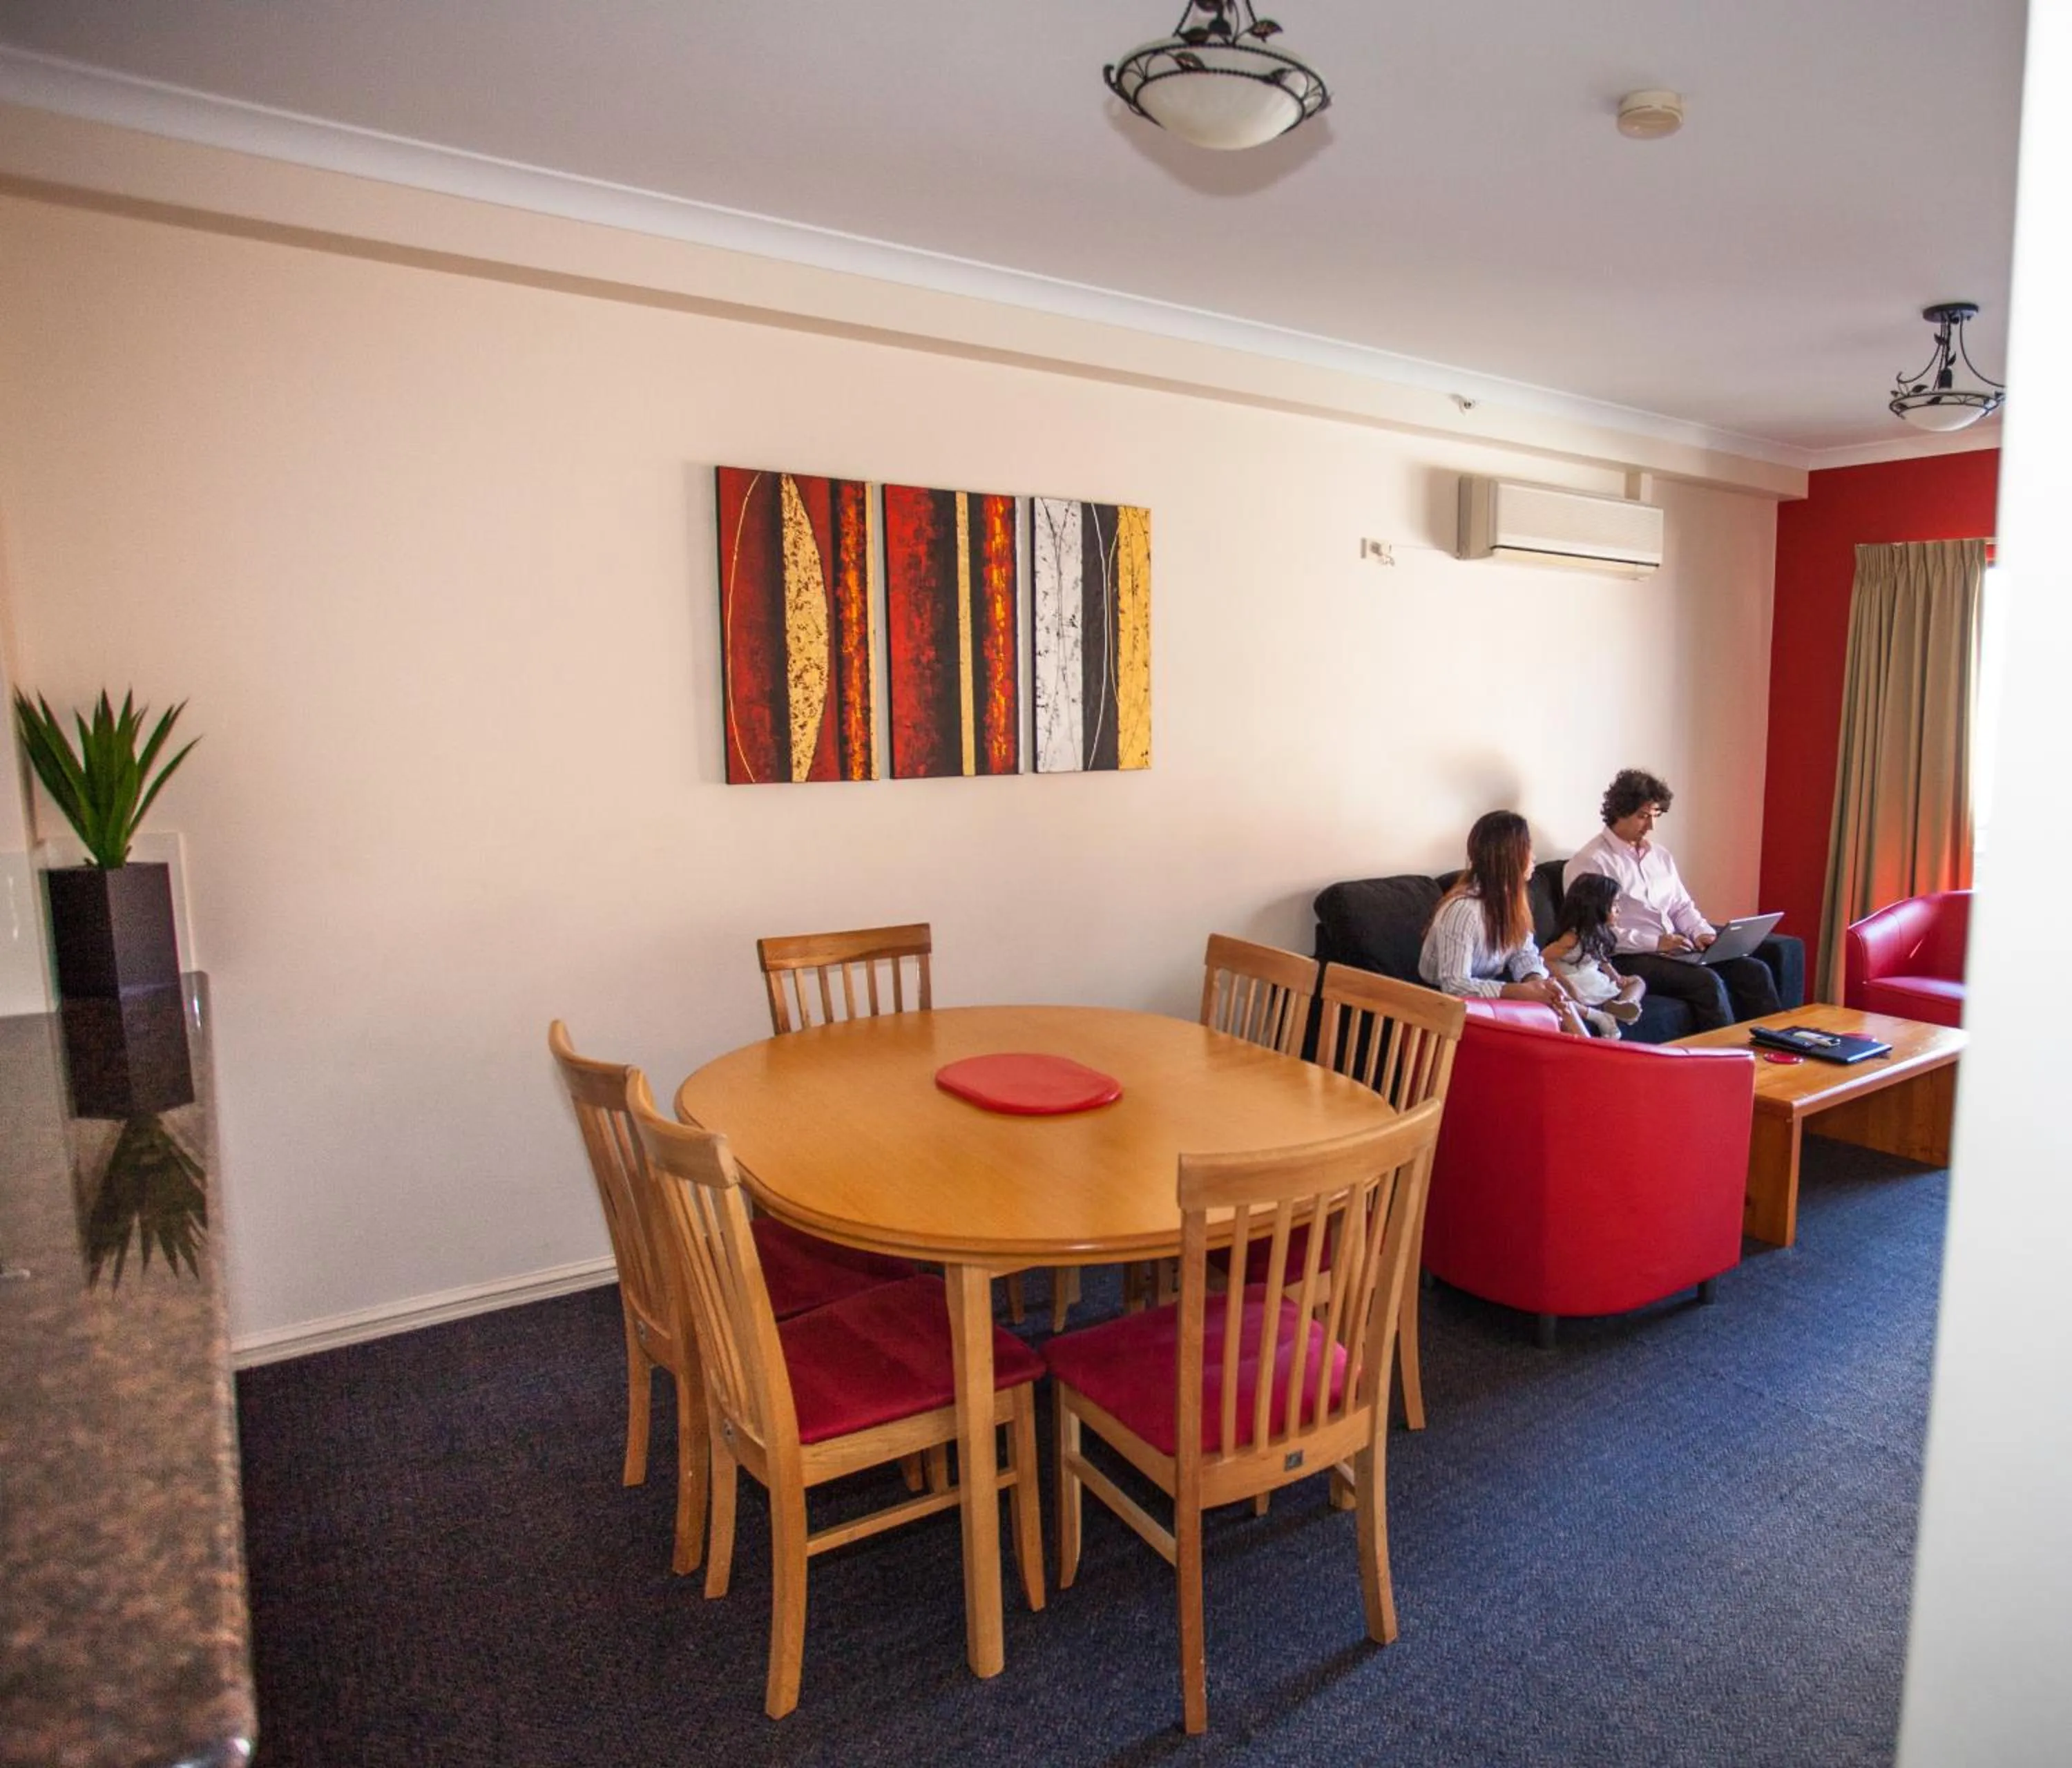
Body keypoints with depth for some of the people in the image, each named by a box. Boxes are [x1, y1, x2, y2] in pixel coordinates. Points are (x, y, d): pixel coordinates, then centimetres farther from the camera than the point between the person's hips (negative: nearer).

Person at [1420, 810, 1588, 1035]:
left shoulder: (1510, 895, -3)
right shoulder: (1463, 909, -30)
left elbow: (1524, 952, -1)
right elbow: (1455, 985, -33)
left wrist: (1537, 982, -24)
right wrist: (1522, 991, -34)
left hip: (1490, 987, 8)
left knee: (1554, 995, -11)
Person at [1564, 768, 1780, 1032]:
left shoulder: (1660, 855, 18)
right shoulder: (1590, 862, -8)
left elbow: (1682, 907, 22)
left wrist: (1703, 933, 0)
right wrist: (1654, 942, -20)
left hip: (1675, 951, 8)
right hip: (1627, 959, -8)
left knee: (1755, 971, -8)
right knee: (1707, 981, -28)